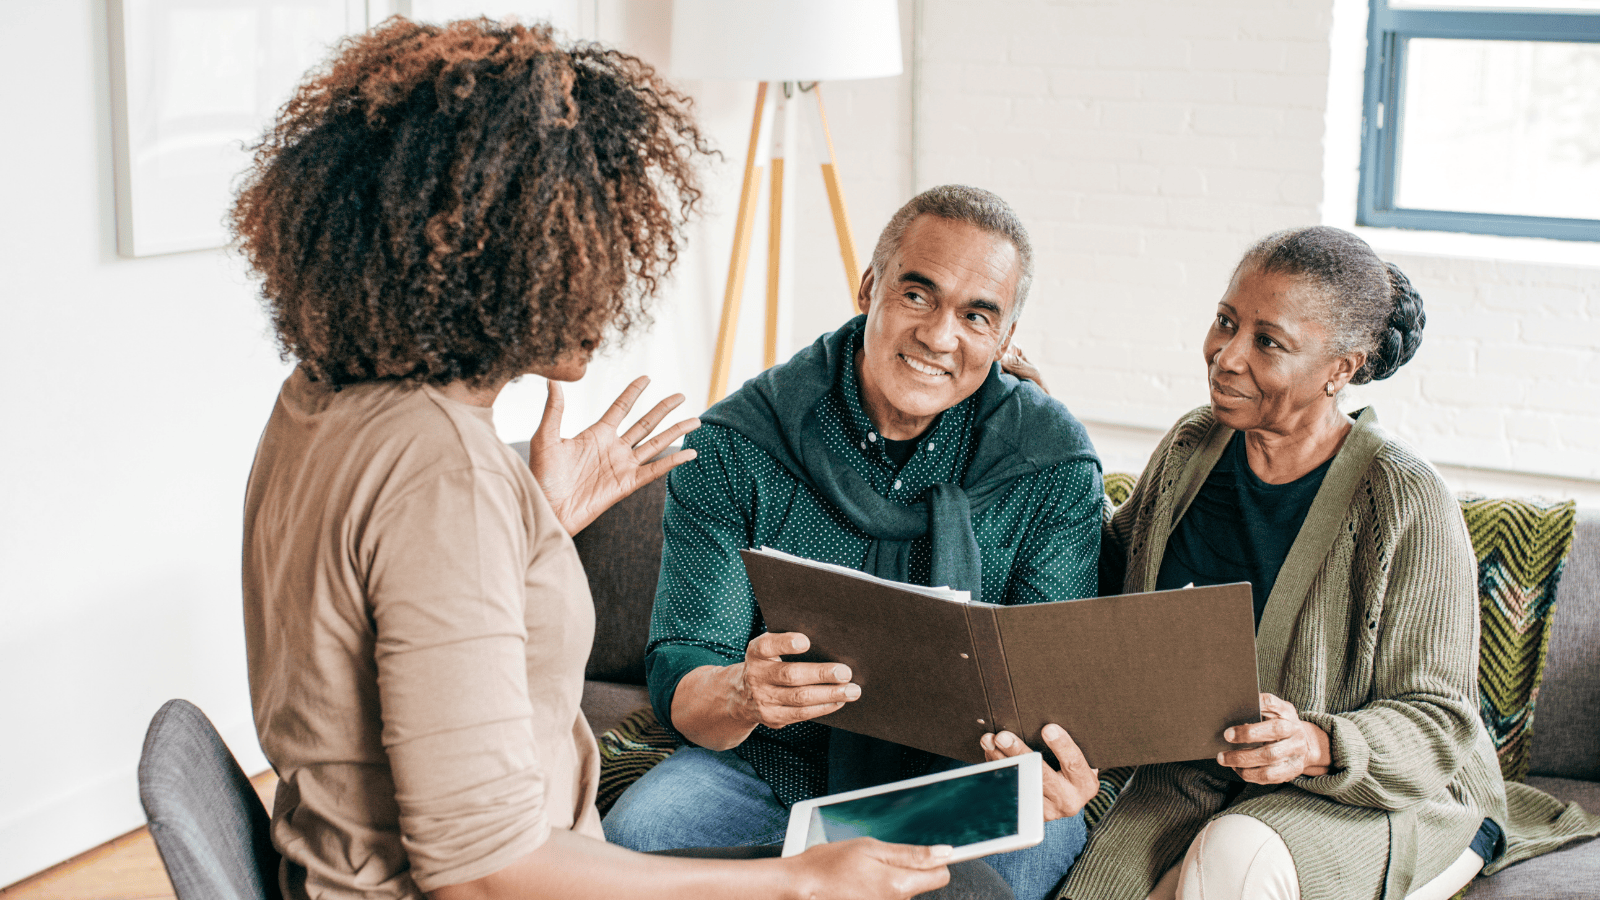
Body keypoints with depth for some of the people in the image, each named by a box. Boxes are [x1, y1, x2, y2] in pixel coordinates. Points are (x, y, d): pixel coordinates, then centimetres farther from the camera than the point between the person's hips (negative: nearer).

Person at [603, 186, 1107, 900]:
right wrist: (740, 696, -37)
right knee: (637, 835, -29)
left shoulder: (1054, 469, -6)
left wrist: (1053, 754, -34)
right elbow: (679, 675, -11)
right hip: (763, 773, 0)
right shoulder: (733, 447, -8)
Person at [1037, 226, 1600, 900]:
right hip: (1194, 778, 4)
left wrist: (1316, 746, -33)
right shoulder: (1192, 447, 1)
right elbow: (1116, 566, 18)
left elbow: (1440, 723, -15)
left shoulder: (1406, 502, -17)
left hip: (1379, 798, -4)